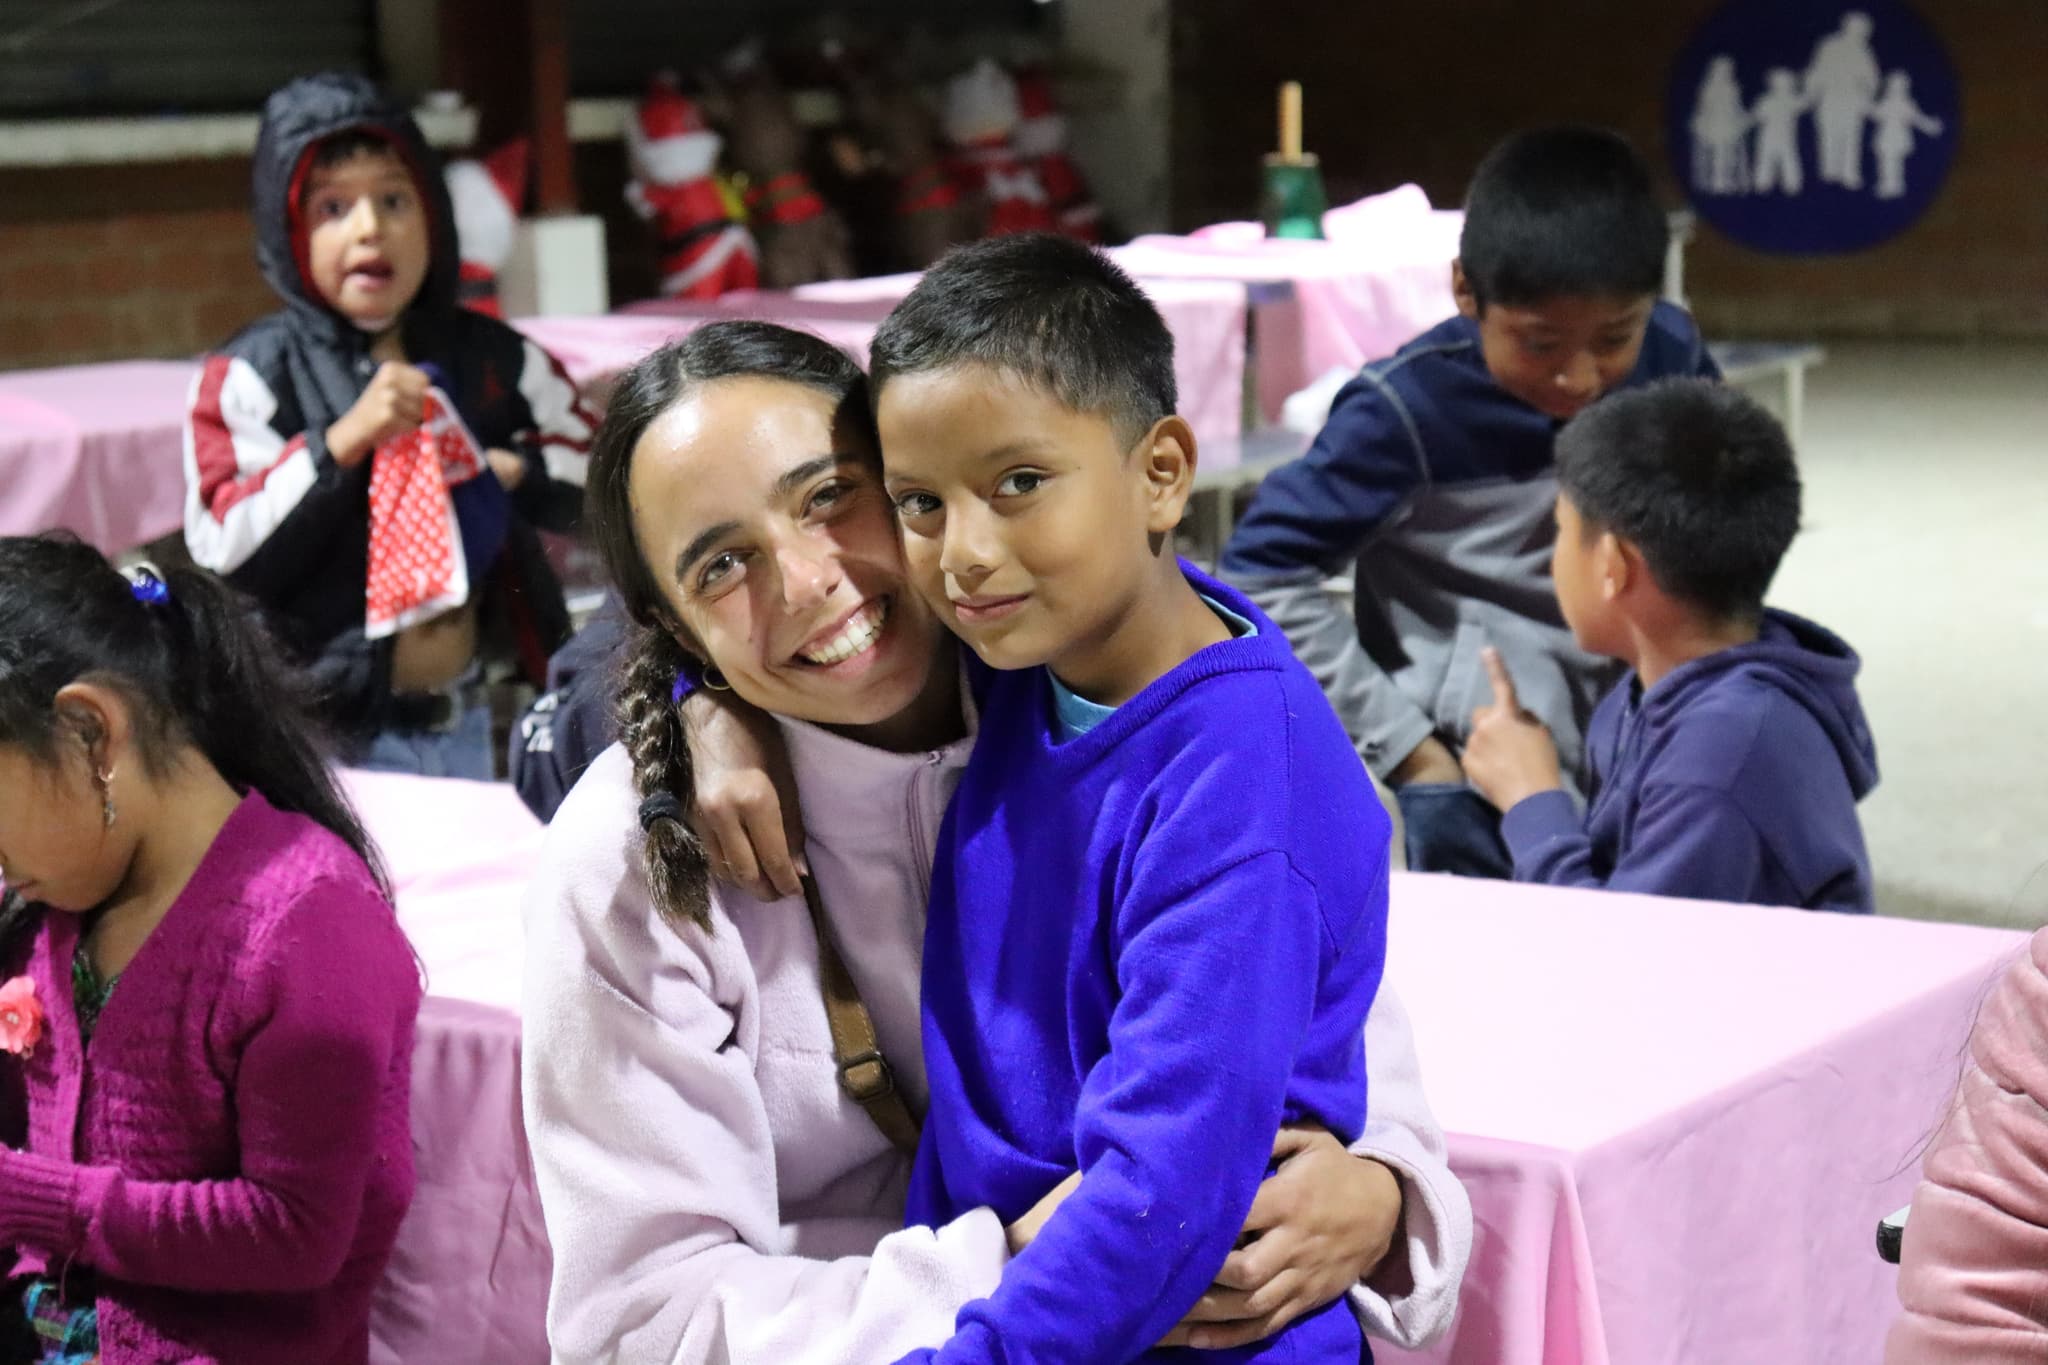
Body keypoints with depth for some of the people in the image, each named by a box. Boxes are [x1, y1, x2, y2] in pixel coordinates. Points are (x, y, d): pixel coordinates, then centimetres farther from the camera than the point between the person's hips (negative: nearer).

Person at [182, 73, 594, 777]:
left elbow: (593, 462, 14)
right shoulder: (251, 375, -6)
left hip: (472, 720, 4)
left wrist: (506, 472, -5)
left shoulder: (491, 357, 6)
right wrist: (342, 442, -22)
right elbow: (226, 553, -14)